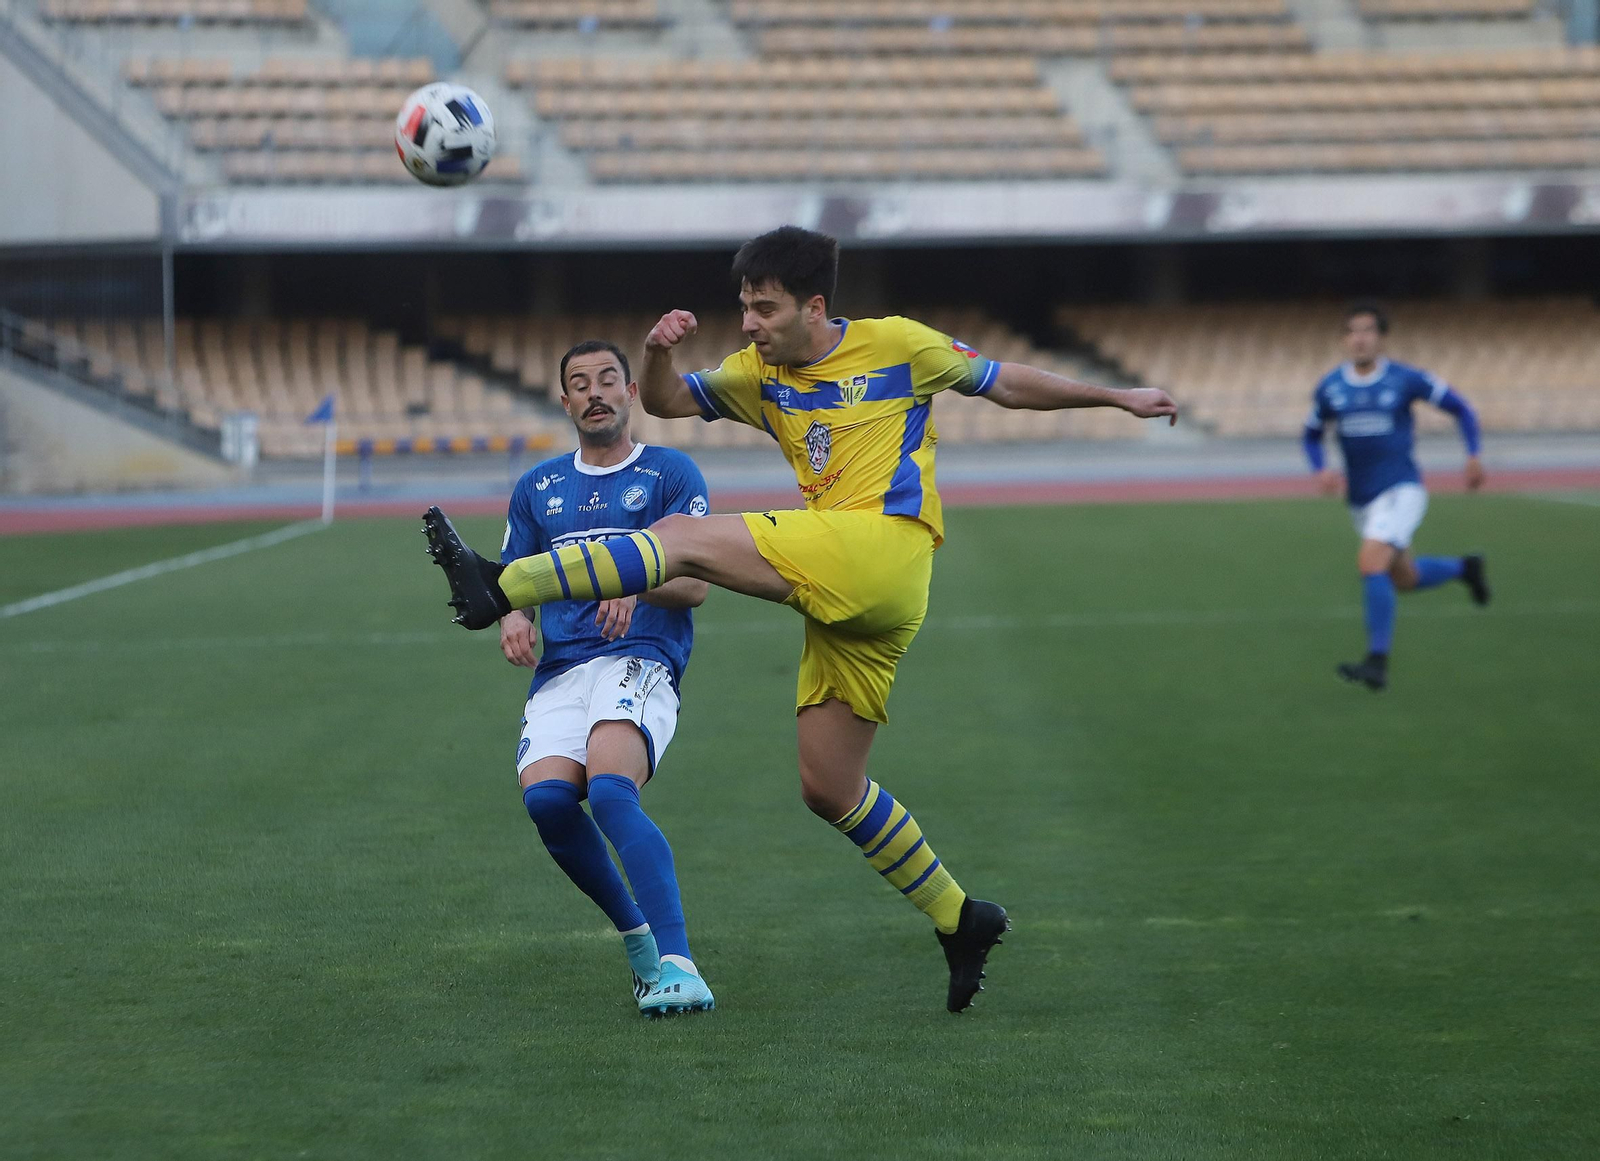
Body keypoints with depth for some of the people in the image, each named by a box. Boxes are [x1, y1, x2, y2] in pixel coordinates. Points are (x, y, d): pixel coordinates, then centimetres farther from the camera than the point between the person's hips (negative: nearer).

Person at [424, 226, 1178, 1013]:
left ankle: (500, 587, -22)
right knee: (828, 787, 6)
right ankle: (960, 922, 15)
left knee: (681, 537, -15)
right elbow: (666, 401, 23)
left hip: (884, 548, -8)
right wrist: (657, 352, -1)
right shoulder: (760, 376, 22)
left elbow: (1003, 383, 17)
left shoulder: (894, 345, 6)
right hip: (844, 598, 8)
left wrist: (1118, 398, 22)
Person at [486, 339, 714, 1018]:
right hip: (559, 674, 4)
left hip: (640, 661, -4)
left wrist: (637, 583, -20)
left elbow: (695, 581, 1)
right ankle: (636, 935, -3)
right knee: (545, 795, -25)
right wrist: (513, 617, -1)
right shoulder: (537, 488, 24)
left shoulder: (671, 474, 10)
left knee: (609, 788, -32)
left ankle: (677, 964, -41)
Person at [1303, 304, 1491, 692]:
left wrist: (1474, 454, -7)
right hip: (1360, 499, 6)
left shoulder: (1406, 380, -7)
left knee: (1371, 562, -26)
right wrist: (1322, 470, -4)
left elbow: (1460, 408, 4)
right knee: (1404, 579, 17)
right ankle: (1464, 567, 48)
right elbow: (1312, 434, 16)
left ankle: (1377, 663, -24)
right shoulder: (1330, 388, 2)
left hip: (1401, 491, -6)